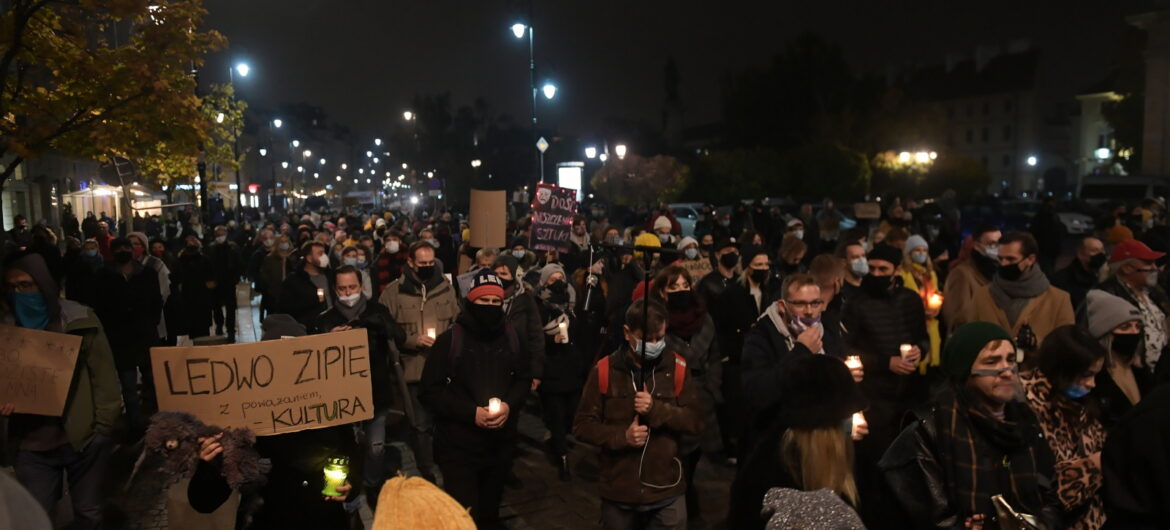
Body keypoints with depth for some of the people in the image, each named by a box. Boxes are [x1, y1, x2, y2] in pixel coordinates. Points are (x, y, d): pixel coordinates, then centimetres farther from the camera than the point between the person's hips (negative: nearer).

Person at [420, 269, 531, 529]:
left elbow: (524, 379, 11)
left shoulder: (512, 338, 2)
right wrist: (471, 412, -20)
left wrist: (509, 404, -10)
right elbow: (430, 390, -11)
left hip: (501, 443, 4)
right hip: (459, 445, -4)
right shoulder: (450, 339, -11)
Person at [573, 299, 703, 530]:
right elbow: (582, 426, -3)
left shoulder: (677, 367, -3)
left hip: (666, 492, 0)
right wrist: (622, 436, -19)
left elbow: (695, 421, -5)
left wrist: (656, 409, -21)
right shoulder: (604, 370, -6)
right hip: (618, 491, 0)